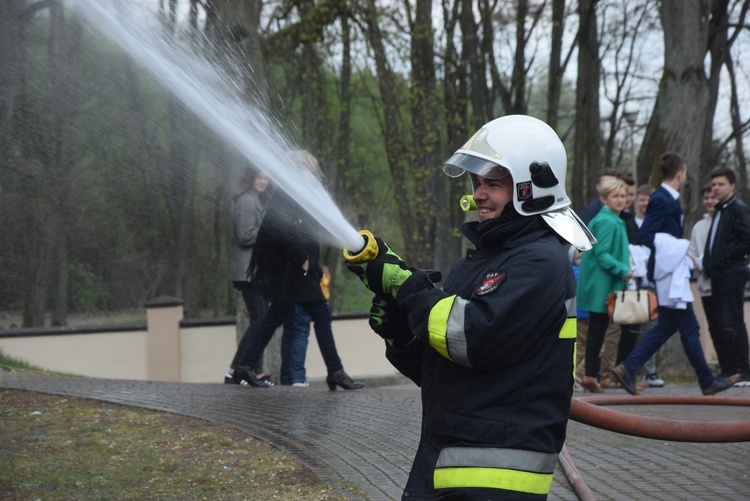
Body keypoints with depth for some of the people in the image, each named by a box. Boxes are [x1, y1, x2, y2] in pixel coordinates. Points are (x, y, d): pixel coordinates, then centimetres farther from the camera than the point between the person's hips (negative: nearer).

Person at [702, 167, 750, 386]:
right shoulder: (719, 211, 19)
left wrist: (727, 258, -15)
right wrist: (707, 263, 10)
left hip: (732, 275, -9)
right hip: (718, 275, 9)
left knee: (732, 324, -9)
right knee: (720, 326, 9)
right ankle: (728, 370, 14)